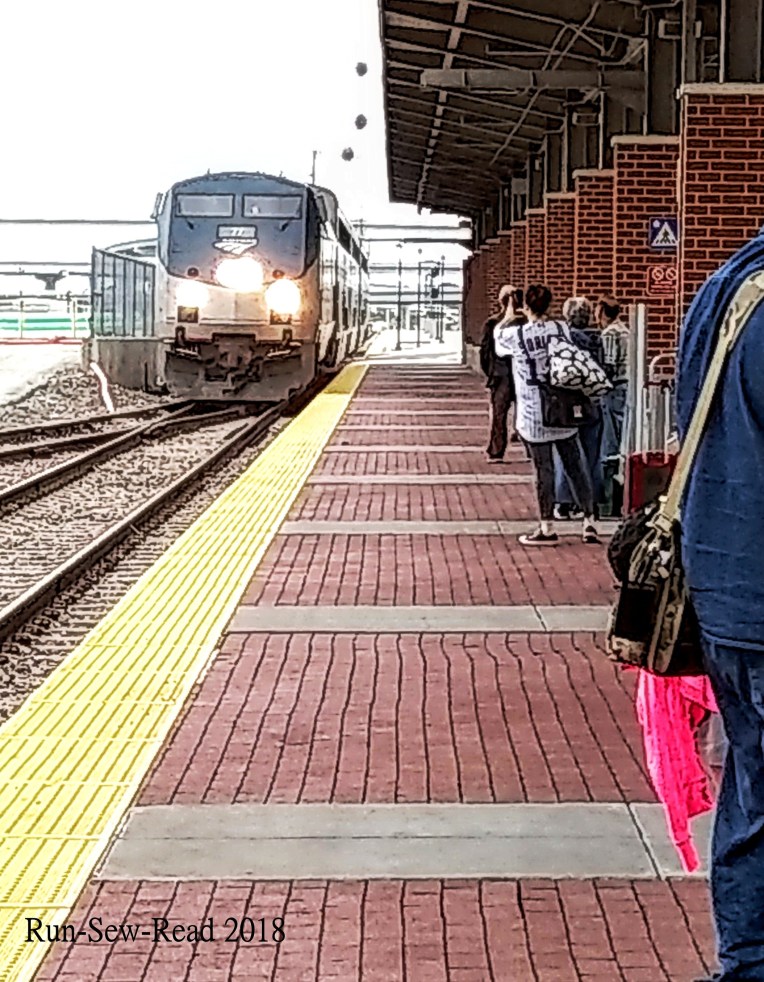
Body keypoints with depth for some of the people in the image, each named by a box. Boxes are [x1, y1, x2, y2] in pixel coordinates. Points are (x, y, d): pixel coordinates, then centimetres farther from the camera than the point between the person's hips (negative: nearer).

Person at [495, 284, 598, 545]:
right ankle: (589, 521, 12)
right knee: (576, 466, 9)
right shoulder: (561, 328, -1)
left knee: (544, 470, 3)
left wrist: (509, 316, 30)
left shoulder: (516, 334, -9)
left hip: (534, 415, -3)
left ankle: (547, 528, 9)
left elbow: (497, 334, 12)